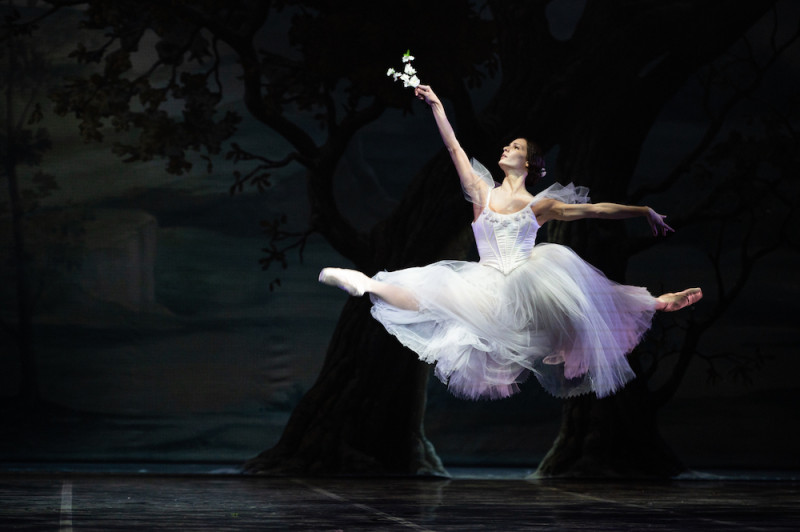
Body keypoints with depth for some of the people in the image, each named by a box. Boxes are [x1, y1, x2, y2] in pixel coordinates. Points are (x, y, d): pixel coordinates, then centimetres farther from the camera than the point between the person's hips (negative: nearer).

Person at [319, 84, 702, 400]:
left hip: (526, 281, 0)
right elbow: (454, 147, 11)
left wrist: (645, 211, 9)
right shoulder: (483, 193, 15)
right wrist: (436, 106, 6)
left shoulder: (540, 206, 14)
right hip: (487, 285, 0)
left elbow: (595, 209, 12)